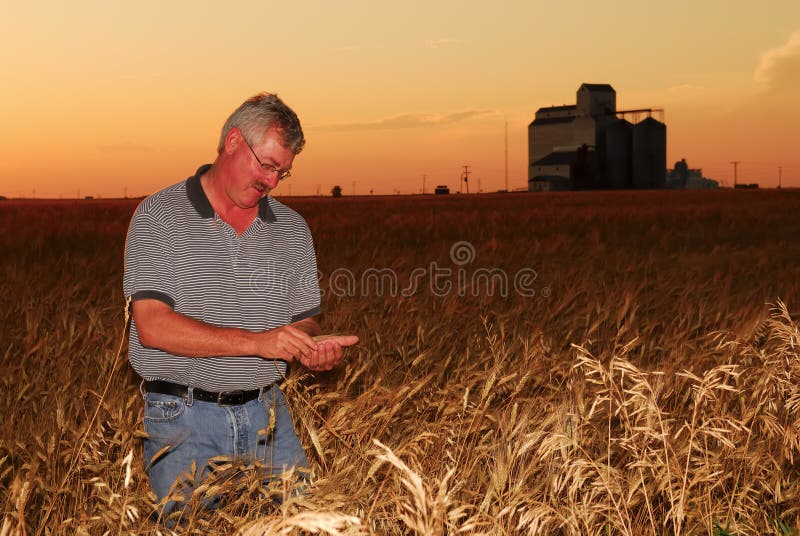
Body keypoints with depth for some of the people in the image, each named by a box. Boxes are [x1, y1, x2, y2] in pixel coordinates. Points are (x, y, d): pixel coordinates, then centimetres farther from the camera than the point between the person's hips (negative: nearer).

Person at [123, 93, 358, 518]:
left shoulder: (293, 230, 10)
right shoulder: (158, 216, -5)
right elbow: (152, 326, -15)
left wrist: (314, 349, -11)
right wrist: (256, 342, -21)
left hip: (267, 415, 4)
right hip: (184, 419, -4)